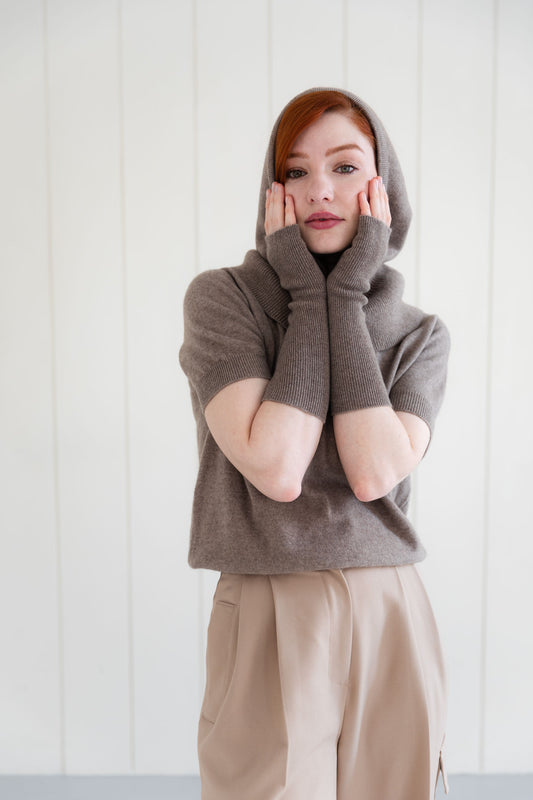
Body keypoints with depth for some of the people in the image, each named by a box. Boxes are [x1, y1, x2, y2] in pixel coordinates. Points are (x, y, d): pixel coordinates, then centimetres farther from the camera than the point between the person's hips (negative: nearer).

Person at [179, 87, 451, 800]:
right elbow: (276, 468, -18)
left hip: (391, 621, 3)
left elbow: (376, 472, -16)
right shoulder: (222, 297, -6)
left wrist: (347, 294, -12)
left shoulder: (422, 335, 3)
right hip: (269, 623, -2)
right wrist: (310, 296, -13)